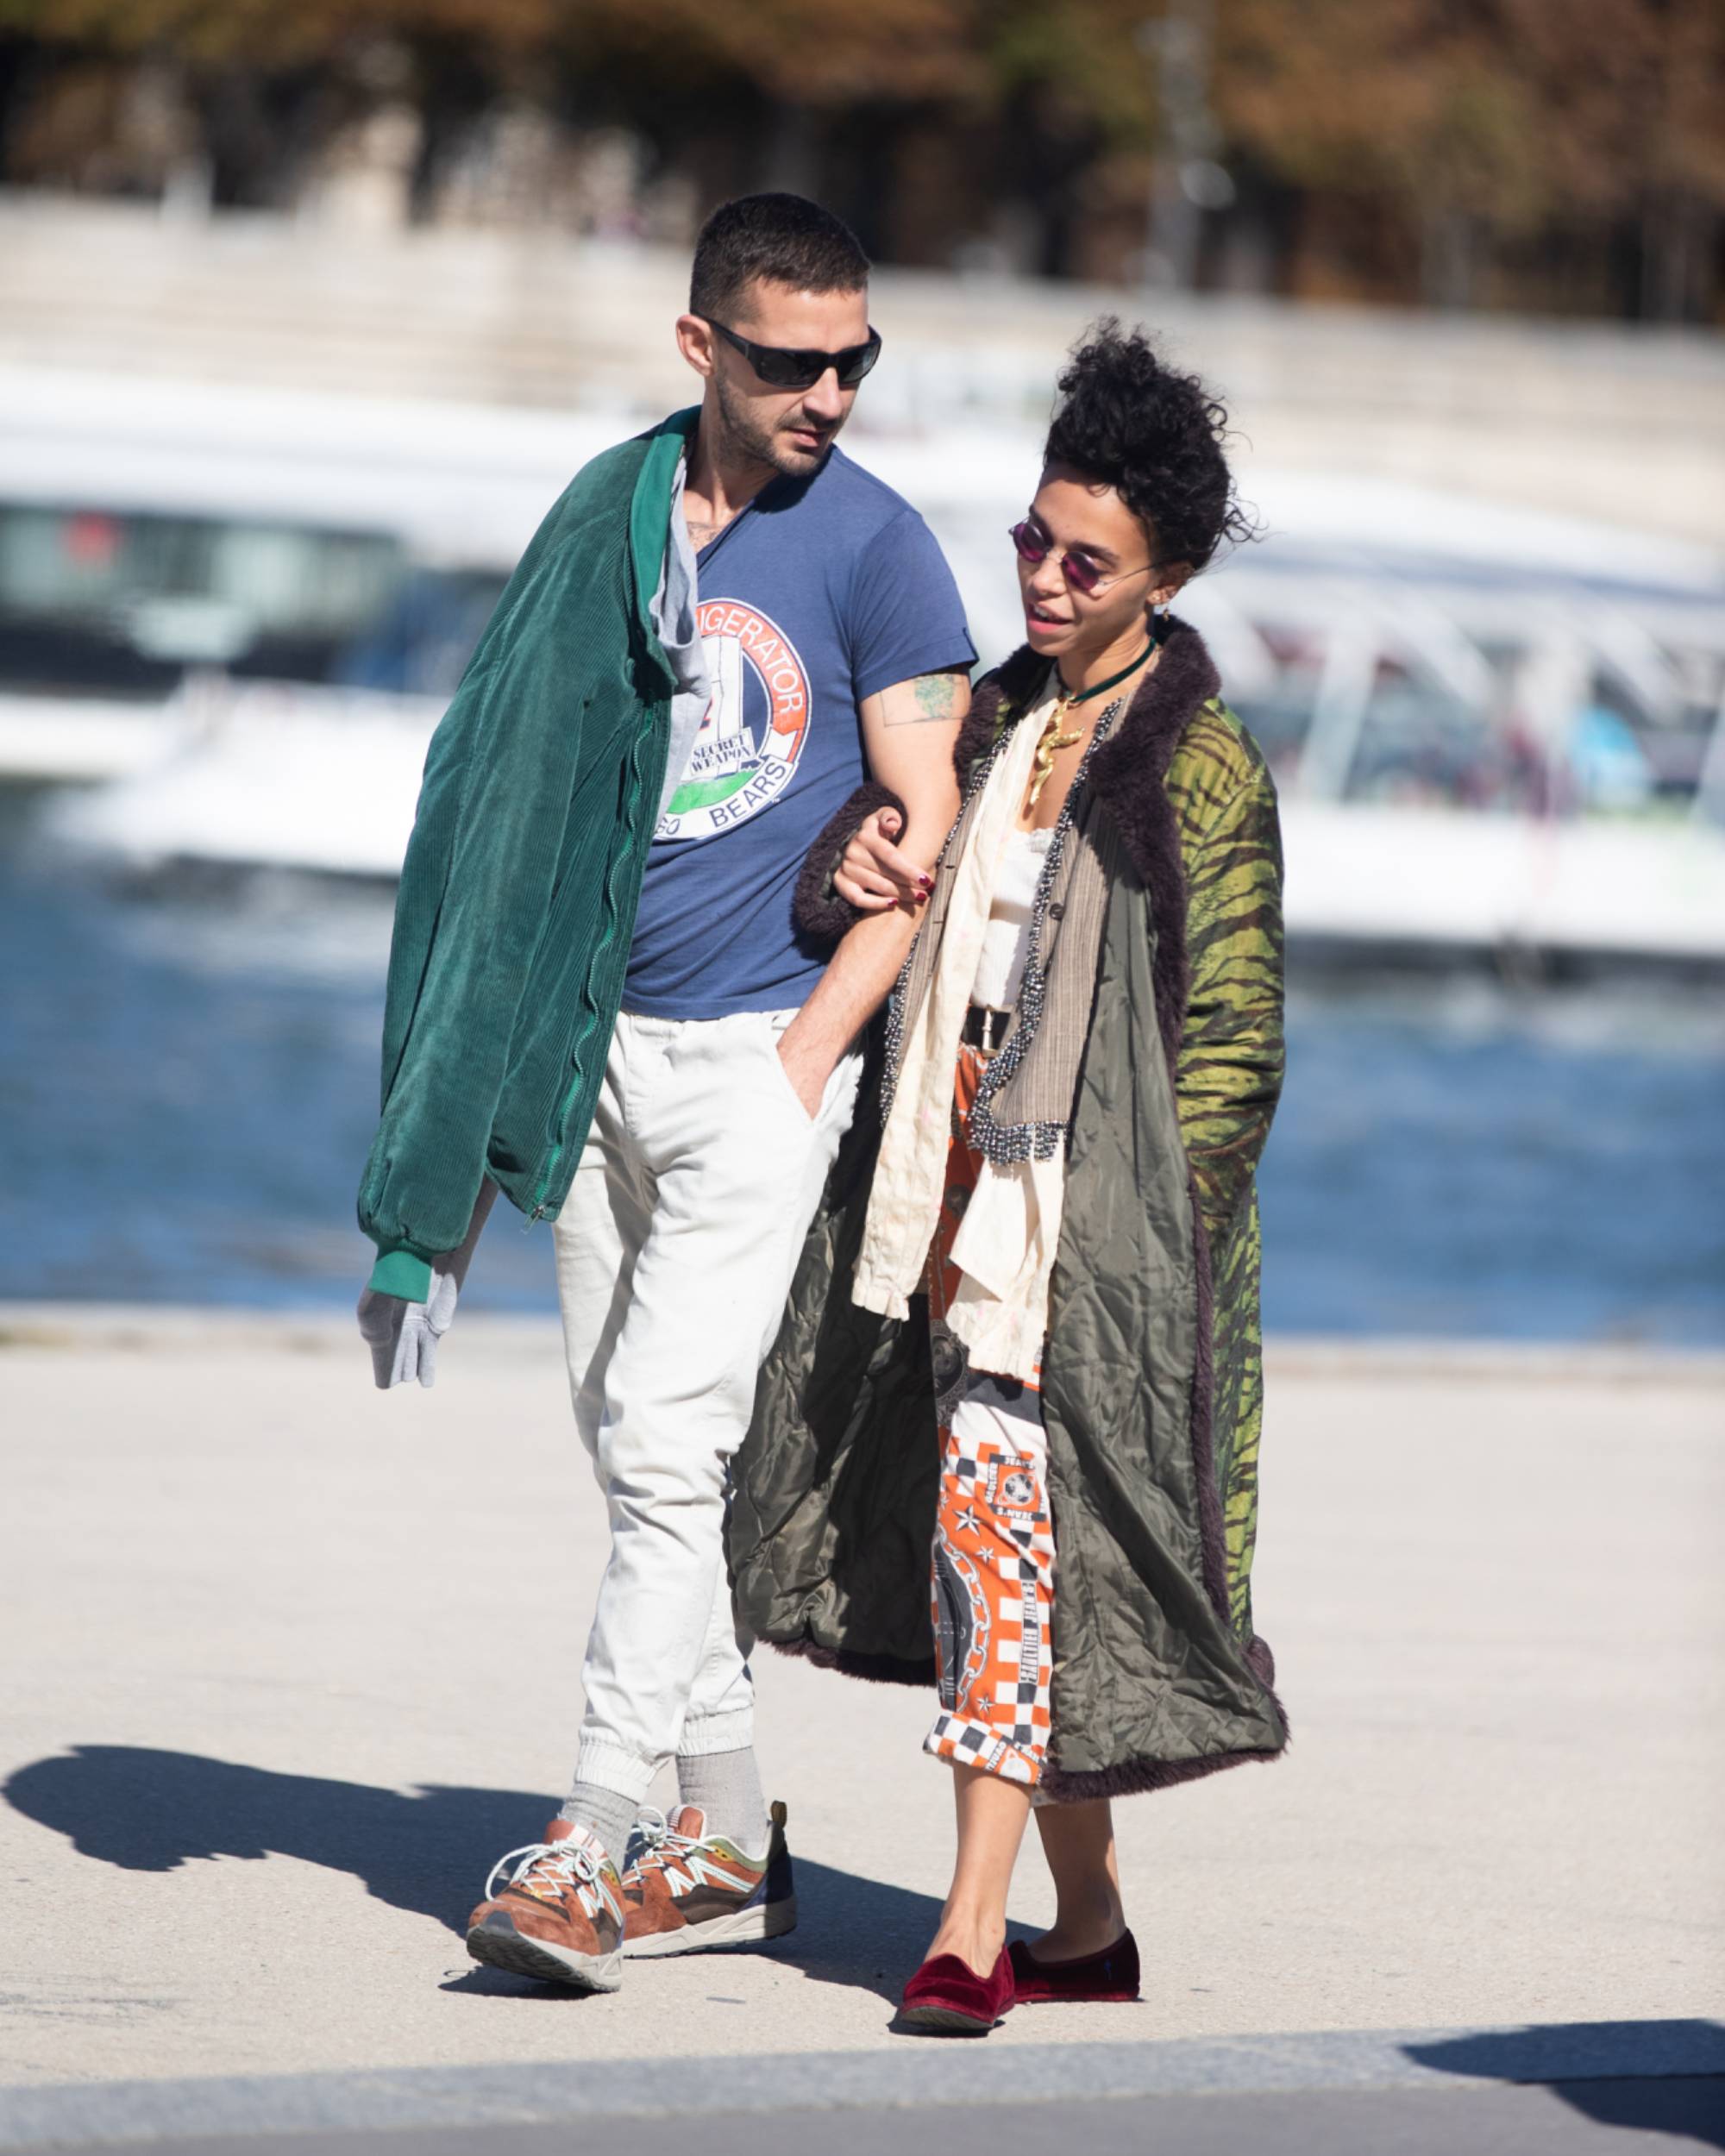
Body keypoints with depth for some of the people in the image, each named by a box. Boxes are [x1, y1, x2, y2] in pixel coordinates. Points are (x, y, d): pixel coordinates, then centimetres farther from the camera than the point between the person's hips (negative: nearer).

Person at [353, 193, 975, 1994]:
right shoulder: (609, 516, 7)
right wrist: (500, 1060, 8)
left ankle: (591, 1842, -12)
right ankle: (727, 1837, 17)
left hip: (760, 1051, -5)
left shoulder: (876, 547, -4)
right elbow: (527, 785, 13)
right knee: (629, 1447, 8)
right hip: (597, 1037, 5)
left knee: (666, 1441, -12)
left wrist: (809, 1054, -12)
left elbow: (926, 834, -5)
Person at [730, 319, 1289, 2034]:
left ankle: (973, 1934, -16)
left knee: (1006, 1516, -14)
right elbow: (912, 932, 25)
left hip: (1090, 1215, -7)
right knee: (1003, 1542, 9)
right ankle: (1087, 1924, 18)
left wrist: (1143, 1226, -14)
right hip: (957, 1207, 7)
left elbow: (1233, 1036, -8)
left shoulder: (1199, 767, -6)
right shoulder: (994, 721, 14)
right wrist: (852, 877, 2)